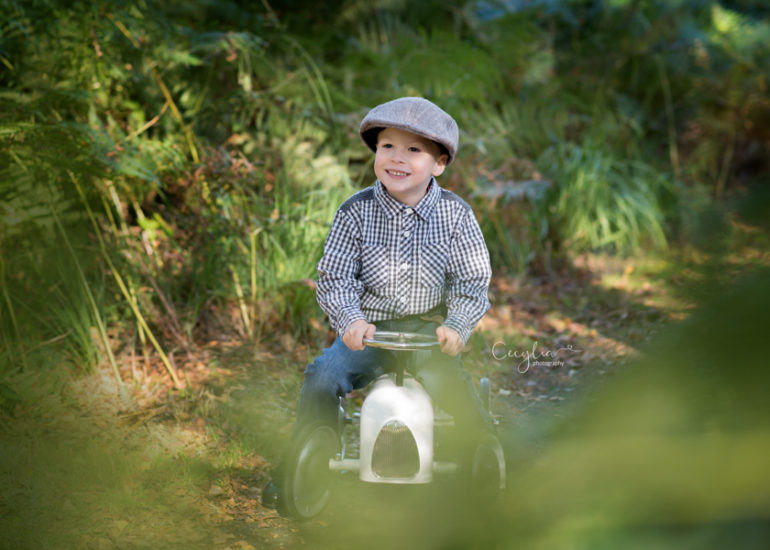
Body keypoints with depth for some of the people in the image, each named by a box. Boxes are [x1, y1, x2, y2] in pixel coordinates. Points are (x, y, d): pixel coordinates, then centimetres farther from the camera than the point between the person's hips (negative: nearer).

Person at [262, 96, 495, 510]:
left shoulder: (454, 215, -3)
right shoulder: (356, 212, -3)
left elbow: (472, 282, -4)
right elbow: (333, 278, -6)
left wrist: (457, 326, -22)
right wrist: (350, 320, -25)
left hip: (428, 328, -1)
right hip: (367, 328, 1)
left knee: (449, 382, -28)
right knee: (323, 377, -22)